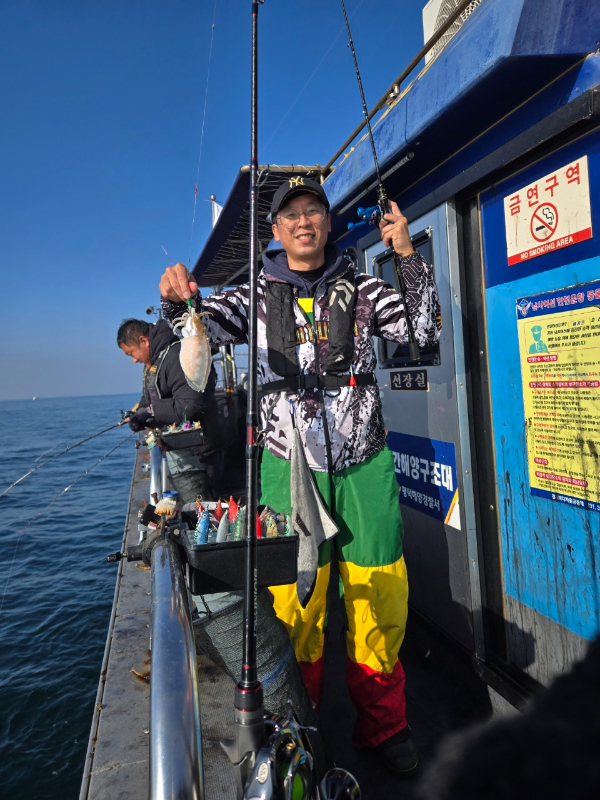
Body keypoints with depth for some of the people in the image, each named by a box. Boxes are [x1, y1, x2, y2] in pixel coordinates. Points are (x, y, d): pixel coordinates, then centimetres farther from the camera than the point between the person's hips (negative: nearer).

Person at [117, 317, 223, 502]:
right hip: (176, 453, 10)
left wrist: (151, 411, -17)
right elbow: (150, 399, 24)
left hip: (192, 455, -10)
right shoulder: (155, 360, 15)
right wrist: (140, 416, 3)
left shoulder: (177, 356, -20)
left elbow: (191, 405, -28)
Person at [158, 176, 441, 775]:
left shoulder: (361, 288, 7)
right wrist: (177, 301, -26)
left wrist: (409, 256, -8)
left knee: (379, 602, 8)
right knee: (295, 605, 7)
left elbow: (425, 331, 1)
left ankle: (382, 726, 35)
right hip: (290, 471, -1)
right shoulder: (257, 295, 6)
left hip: (364, 468, 1)